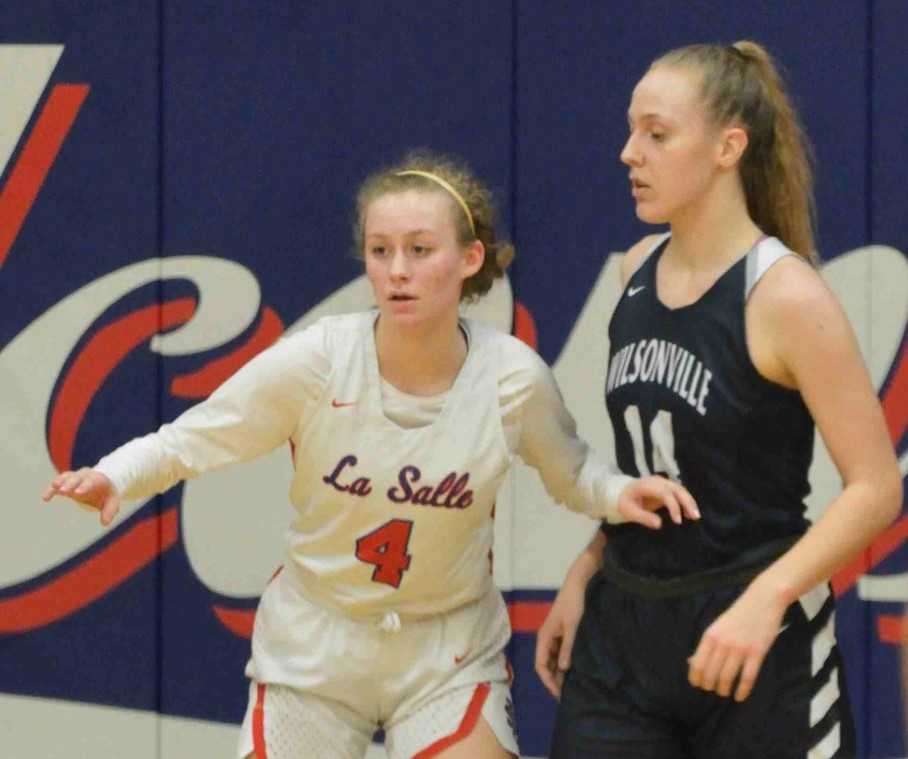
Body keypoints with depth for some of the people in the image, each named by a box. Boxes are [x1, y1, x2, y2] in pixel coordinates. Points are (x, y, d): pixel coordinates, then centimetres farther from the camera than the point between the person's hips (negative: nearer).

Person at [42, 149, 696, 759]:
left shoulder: (514, 377, -15)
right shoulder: (315, 361, -19)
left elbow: (569, 471, 5)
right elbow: (184, 443, -9)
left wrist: (618, 492, -16)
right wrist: (112, 477, -28)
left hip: (449, 653, 0)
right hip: (313, 646, 0)